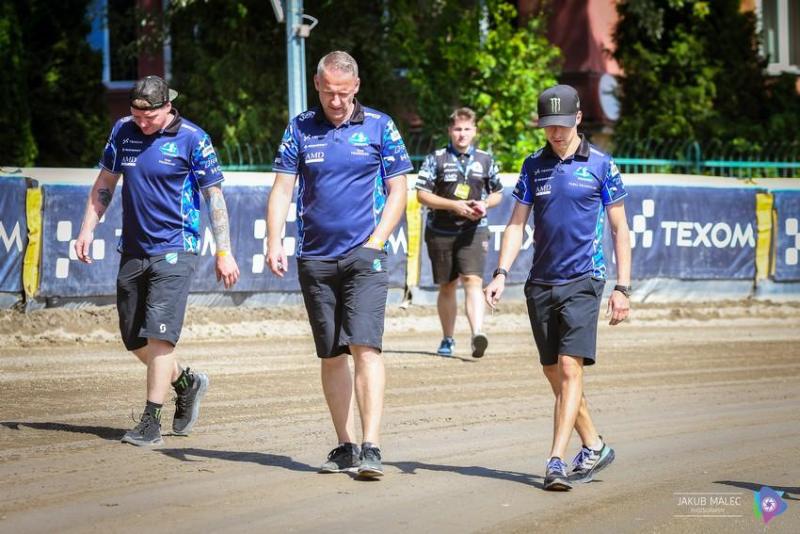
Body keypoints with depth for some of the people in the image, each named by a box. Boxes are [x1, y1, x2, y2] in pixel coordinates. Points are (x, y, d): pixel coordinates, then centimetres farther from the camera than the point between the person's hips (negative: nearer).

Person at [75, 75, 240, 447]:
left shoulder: (192, 139, -8)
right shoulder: (123, 131, 5)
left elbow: (214, 195, -5)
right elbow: (105, 183, 16)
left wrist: (224, 252, -7)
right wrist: (87, 230, 8)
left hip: (174, 249, -6)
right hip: (132, 249, 6)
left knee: (159, 334, -14)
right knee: (133, 338, 9)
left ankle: (151, 422, -10)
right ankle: (186, 383, 33)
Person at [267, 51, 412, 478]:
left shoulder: (379, 127, 3)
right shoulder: (300, 129, 7)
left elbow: (397, 191, 4)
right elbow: (282, 190, 5)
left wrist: (375, 242, -7)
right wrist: (274, 243, -8)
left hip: (364, 255, -3)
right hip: (315, 258, 3)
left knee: (365, 347, -14)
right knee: (331, 356, 8)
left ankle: (371, 448, -17)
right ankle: (345, 446, 16)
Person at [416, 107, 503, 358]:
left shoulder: (486, 160, 9)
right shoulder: (436, 159, 1)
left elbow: (497, 194, 19)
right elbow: (422, 194, -4)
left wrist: (484, 204, -4)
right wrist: (453, 205, -14)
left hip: (474, 231, 0)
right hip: (441, 232, 0)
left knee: (473, 281, -18)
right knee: (447, 286, 8)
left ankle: (478, 334, -30)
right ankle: (448, 340, 22)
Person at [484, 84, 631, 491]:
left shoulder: (601, 165, 0)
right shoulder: (534, 165, 10)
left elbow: (619, 229, 3)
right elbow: (517, 223, 11)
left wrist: (622, 287, -2)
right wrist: (501, 274, -2)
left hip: (582, 282, -5)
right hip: (541, 284, 5)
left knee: (570, 369, -15)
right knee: (553, 373, 9)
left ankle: (556, 461, -18)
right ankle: (594, 447, 25)